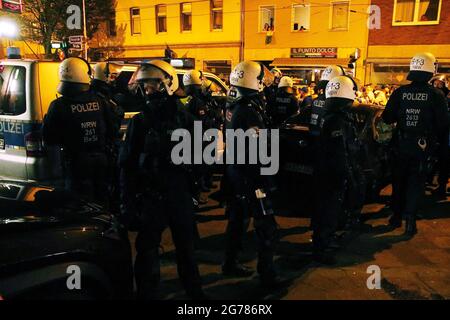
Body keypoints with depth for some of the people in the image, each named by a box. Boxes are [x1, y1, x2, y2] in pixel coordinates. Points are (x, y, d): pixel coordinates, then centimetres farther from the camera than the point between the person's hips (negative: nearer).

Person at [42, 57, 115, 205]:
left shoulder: (59, 105, -14)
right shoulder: (99, 101, -3)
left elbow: (48, 138, -9)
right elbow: (111, 131, 4)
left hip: (77, 161, -4)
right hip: (100, 159, 4)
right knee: (101, 199, 19)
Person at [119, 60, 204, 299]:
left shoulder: (183, 118, 0)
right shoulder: (139, 122, -1)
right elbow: (127, 165, -1)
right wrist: (127, 203, -5)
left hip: (180, 195, 1)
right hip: (149, 196, -1)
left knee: (186, 247, 17)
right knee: (147, 252, 7)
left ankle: (194, 291, 36)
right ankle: (147, 293, 26)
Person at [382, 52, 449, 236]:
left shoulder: (400, 92, -8)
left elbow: (387, 118, -8)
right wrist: (432, 135, 9)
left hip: (400, 145, 2)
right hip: (422, 147, -2)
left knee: (398, 180, 16)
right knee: (416, 183, 9)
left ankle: (396, 216, 26)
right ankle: (410, 221, 6)